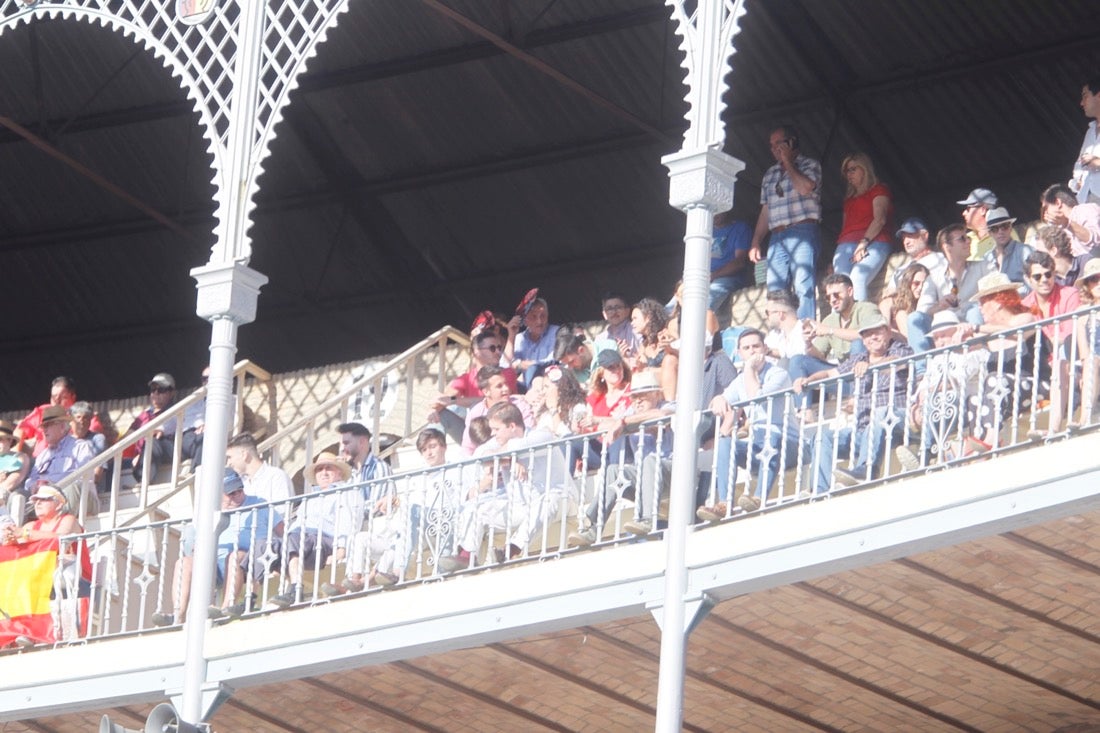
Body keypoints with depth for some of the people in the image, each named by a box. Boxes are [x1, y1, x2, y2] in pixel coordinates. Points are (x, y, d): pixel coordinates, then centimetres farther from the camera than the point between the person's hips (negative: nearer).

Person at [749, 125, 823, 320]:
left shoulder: (809, 165, 7)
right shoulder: (770, 174, 24)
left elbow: (806, 187, -15)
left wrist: (788, 163, -1)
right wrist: (755, 243, 15)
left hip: (802, 233, -6)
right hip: (777, 237, 6)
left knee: (803, 287, -16)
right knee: (774, 290, -4)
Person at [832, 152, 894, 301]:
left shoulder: (879, 190, 13)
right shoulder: (849, 197, 32)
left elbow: (880, 219, -2)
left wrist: (864, 242, -16)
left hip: (872, 243, -5)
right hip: (846, 245, 5)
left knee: (857, 280, -33)